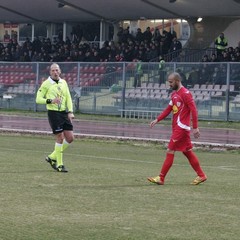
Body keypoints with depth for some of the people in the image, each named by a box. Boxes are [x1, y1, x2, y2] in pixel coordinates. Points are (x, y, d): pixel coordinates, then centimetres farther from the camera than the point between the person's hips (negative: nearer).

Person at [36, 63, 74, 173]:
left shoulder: (63, 82, 11)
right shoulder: (46, 84, -4)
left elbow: (68, 98, 12)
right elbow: (38, 99, -5)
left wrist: (70, 112, 0)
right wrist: (50, 101, -19)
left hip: (64, 112, 6)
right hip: (53, 113, -6)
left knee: (70, 138, 2)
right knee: (60, 138, -8)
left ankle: (52, 157, 18)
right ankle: (59, 164, 3)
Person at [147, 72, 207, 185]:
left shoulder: (185, 93, -14)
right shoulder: (174, 94, 14)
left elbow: (193, 110, -16)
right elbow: (168, 109, 18)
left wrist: (195, 128, -18)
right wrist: (157, 120, 9)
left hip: (181, 128, -9)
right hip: (177, 127, 9)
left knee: (170, 151, -8)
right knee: (187, 152, 12)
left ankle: (161, 178, -5)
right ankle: (201, 176, 18)